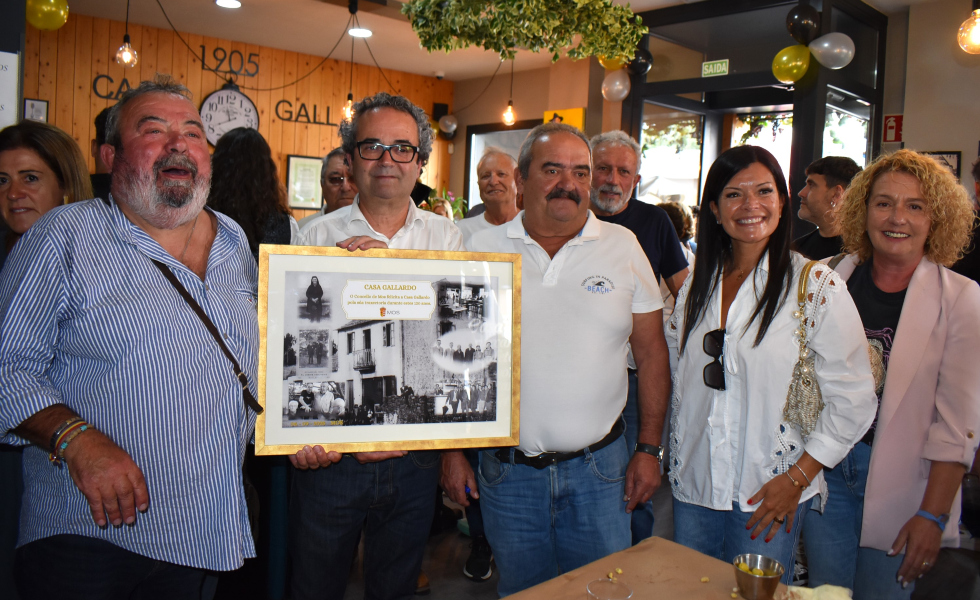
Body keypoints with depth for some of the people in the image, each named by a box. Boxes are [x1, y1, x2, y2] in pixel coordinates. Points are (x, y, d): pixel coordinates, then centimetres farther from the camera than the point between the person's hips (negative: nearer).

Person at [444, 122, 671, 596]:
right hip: (507, 470, 1)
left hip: (599, 468, 0)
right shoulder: (483, 249, -1)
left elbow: (651, 352, 3)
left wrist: (649, 449, 0)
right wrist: (452, 450, 1)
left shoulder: (623, 247, -1)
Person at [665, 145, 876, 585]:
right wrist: (670, 458, 10)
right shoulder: (697, 285, 6)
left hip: (769, 491, -4)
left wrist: (798, 477, -12)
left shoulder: (817, 285, -9)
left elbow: (854, 399, -9)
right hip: (694, 486, 4)